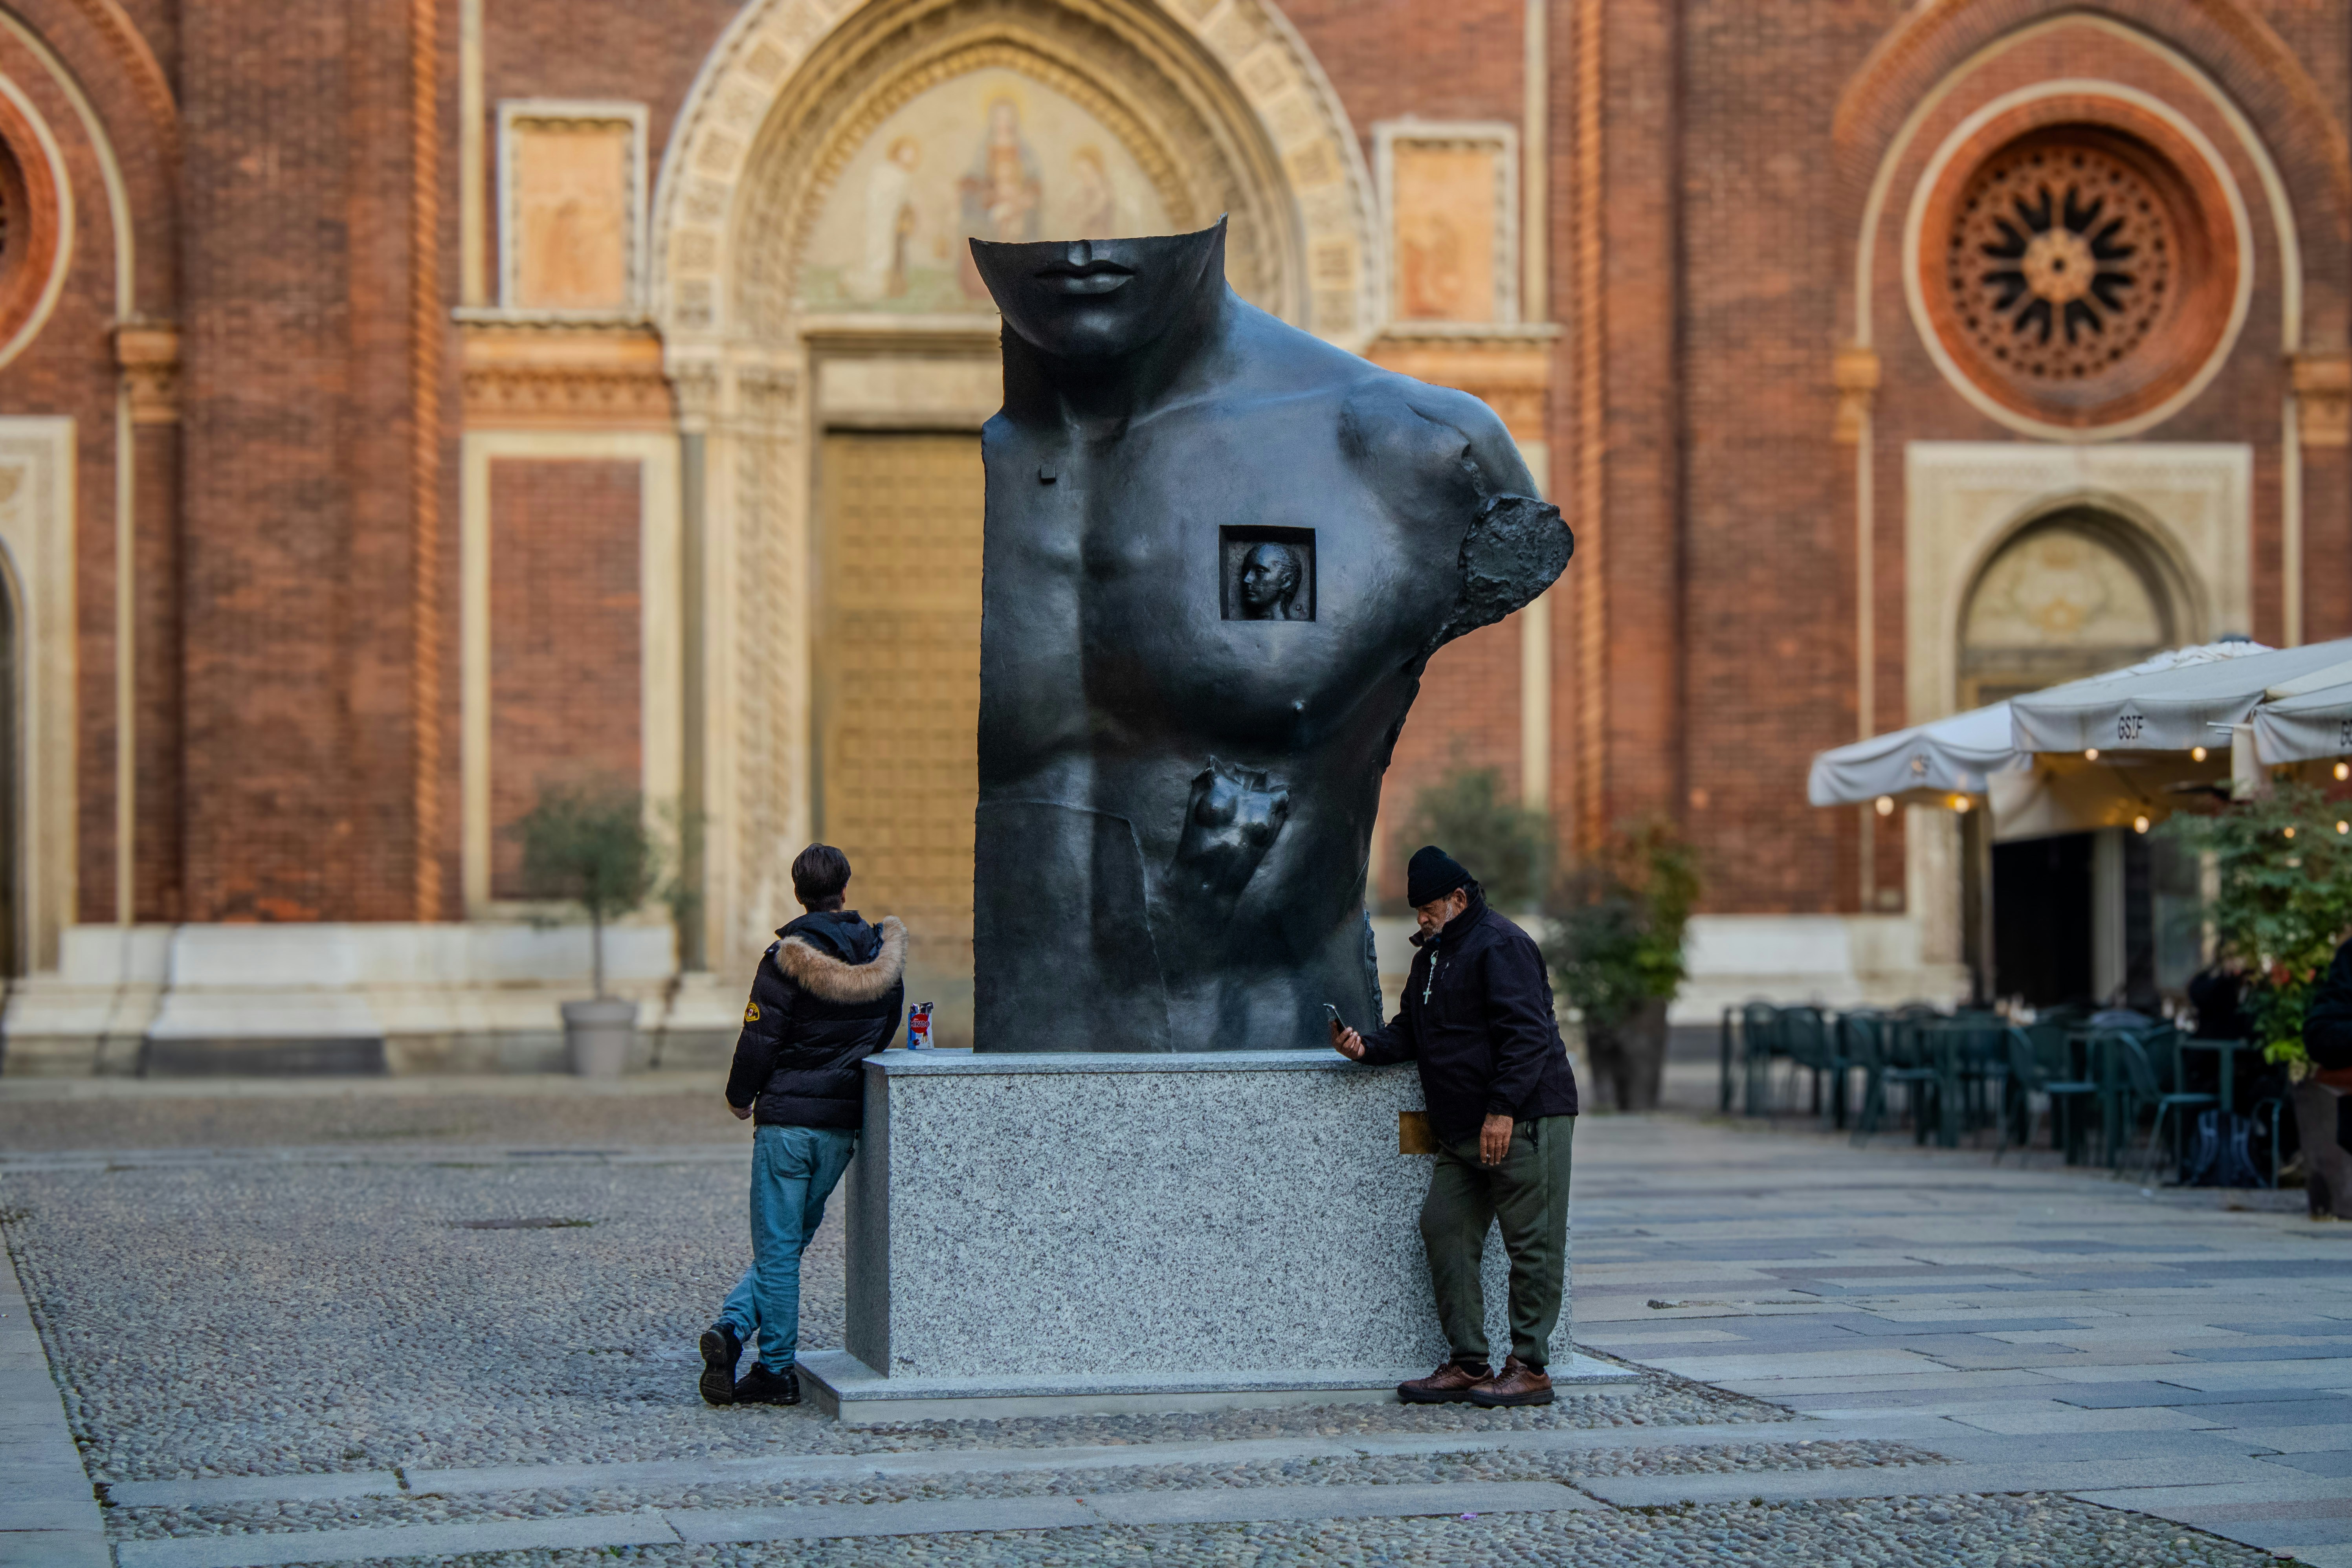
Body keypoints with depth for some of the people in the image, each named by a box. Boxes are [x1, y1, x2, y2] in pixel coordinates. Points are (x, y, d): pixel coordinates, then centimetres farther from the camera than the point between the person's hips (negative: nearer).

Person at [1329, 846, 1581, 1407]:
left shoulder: (1501, 945, -10)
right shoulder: (1432, 954, 20)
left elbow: (1525, 1033, -18)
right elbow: (1412, 1031, 21)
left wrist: (1503, 1109, -24)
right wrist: (1368, 1046, 0)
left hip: (1525, 1122, -10)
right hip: (1461, 1130, 10)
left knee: (1532, 1244, -6)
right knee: (1445, 1232, 4)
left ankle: (1530, 1369, -3)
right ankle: (1468, 1365, 7)